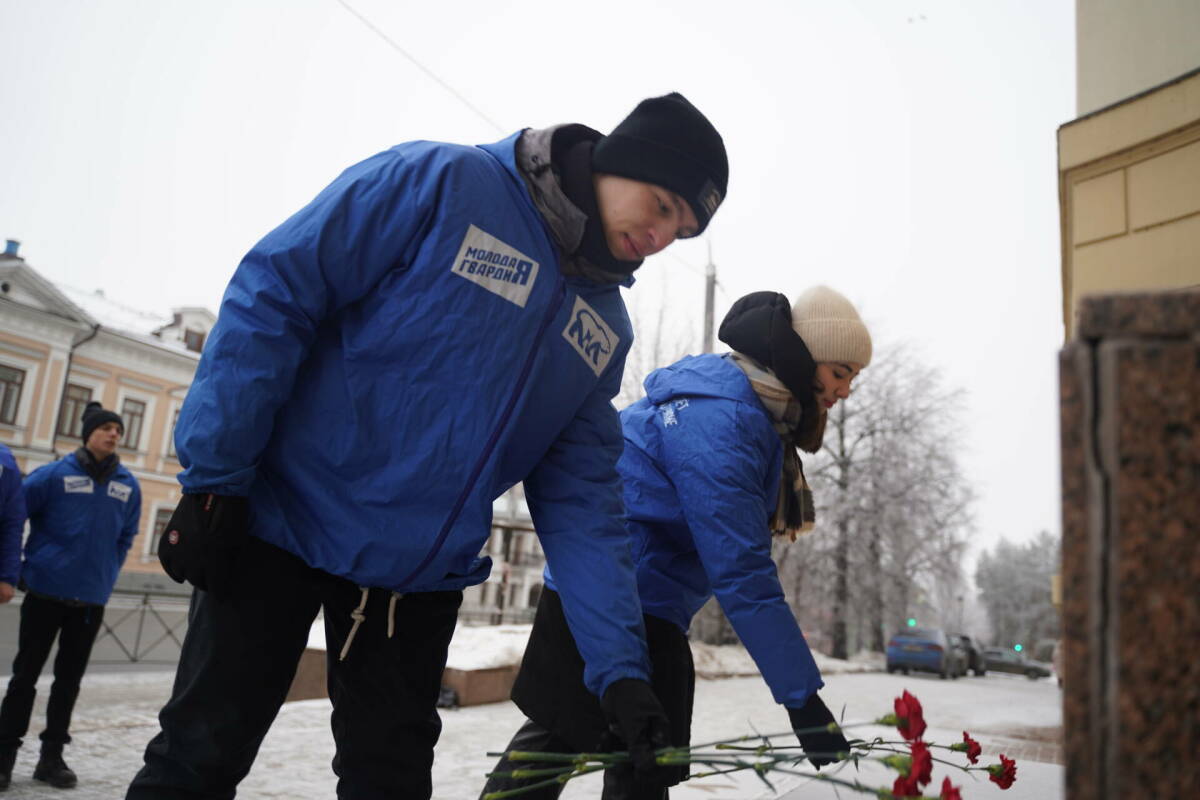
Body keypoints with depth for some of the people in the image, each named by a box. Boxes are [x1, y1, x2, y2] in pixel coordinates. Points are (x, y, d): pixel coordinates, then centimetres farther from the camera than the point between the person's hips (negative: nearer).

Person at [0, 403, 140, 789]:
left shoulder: (128, 485, 4)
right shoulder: (55, 474, -7)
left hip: (91, 598, 3)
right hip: (45, 591, -3)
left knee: (69, 678, 10)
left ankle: (52, 755, 21)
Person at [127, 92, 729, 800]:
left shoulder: (606, 330, 3)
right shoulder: (443, 182, -15)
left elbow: (580, 497, 0)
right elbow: (273, 295, -16)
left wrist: (619, 666, -8)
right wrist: (213, 477, -17)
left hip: (423, 575, 5)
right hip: (281, 524, -4)